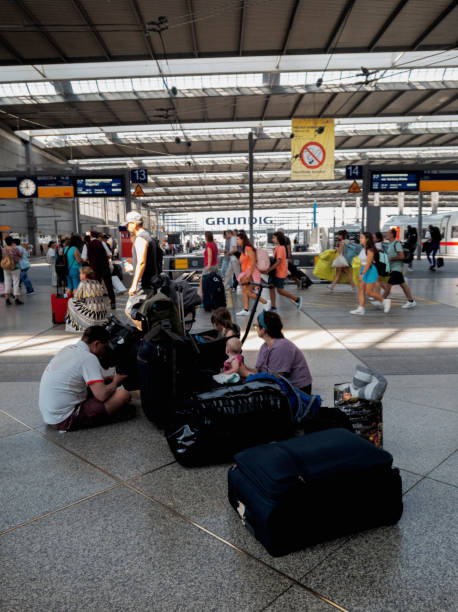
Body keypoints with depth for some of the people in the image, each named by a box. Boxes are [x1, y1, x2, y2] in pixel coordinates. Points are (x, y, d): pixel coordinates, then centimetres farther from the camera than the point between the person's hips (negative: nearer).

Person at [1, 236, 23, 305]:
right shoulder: (15, 248, -15)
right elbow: (21, 256, -3)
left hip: (6, 269, 4)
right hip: (15, 268, -4)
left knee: (7, 283, 9)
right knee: (16, 283, 3)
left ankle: (7, 299, 6)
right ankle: (17, 299, 6)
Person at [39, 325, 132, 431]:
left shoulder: (69, 349, 9)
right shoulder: (88, 358, -17)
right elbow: (102, 395, -22)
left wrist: (110, 378, 16)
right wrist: (115, 382, -1)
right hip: (64, 420, -10)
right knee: (124, 395, -16)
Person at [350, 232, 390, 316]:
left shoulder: (370, 250, -16)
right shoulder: (363, 249, 10)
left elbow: (368, 263, -22)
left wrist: (362, 274, -24)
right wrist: (360, 272, 16)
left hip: (370, 271, -9)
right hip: (364, 270, 9)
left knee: (369, 292, -5)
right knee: (361, 290, 2)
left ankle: (385, 301, 13)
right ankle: (361, 309, 3)